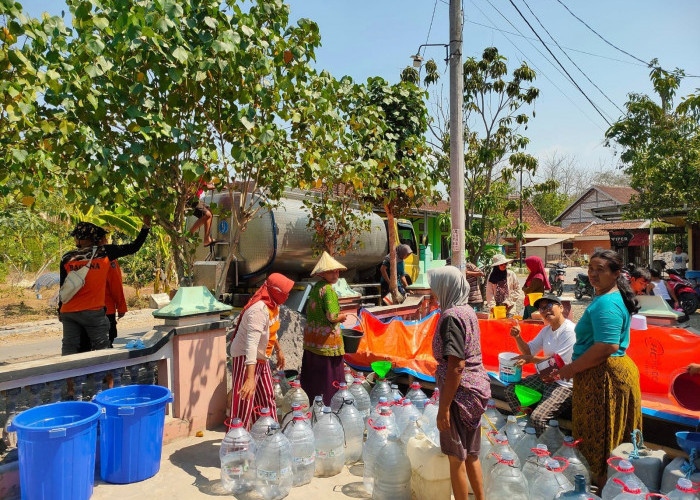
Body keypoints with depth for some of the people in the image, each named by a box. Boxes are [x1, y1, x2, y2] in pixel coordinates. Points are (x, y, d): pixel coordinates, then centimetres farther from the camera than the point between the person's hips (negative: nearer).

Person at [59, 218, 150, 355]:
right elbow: (133, 247, 1)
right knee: (100, 348, 4)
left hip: (68, 312, 3)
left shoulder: (67, 258, 4)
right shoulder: (104, 252, -3)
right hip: (93, 312, -3)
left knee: (69, 348, 12)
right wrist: (146, 227, 10)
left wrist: (60, 310, 18)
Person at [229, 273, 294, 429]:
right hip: (245, 358, -10)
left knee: (267, 399, 17)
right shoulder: (259, 310, -29)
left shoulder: (273, 305, 2)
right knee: (244, 404, -7)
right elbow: (251, 344, -38)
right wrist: (250, 378, -44)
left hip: (261, 358, 10)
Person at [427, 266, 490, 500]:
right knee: (471, 454, 22)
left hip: (460, 391, -9)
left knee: (457, 459, 7)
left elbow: (456, 366, -24)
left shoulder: (451, 316, -20)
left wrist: (443, 408, -20)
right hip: (477, 387, 9)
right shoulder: (468, 311, 6)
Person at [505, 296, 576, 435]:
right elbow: (529, 350, 12)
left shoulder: (570, 331, -18)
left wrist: (531, 359, -17)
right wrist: (518, 337, -7)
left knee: (537, 418, -23)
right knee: (511, 390, 3)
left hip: (564, 384, -9)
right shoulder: (546, 330, 11)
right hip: (544, 377, 9)